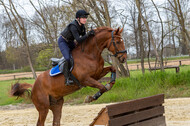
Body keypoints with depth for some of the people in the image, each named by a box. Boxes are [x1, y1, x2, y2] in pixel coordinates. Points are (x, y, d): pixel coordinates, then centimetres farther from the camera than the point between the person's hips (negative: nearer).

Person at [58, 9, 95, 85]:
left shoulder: (82, 26, -6)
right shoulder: (73, 26, -32)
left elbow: (83, 37, 4)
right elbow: (78, 40, -38)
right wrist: (88, 35, -48)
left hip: (70, 42, 9)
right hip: (62, 41, -9)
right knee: (68, 58, -24)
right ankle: (67, 79, -22)